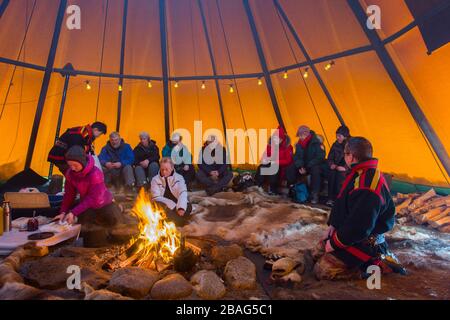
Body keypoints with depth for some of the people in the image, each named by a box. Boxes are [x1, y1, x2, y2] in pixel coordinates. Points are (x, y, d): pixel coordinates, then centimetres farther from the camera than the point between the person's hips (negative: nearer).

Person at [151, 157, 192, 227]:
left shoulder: (179, 178, 4)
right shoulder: (155, 179, 2)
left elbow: (183, 193, -12)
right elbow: (156, 197, -9)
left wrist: (181, 207, -33)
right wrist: (173, 206, -21)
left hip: (177, 206, 1)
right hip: (164, 207, -1)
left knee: (188, 206, -28)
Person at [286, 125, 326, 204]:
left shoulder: (316, 143, -18)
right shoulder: (299, 144, 0)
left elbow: (320, 158, -22)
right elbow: (297, 156, 2)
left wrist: (307, 167, -26)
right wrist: (300, 166, -19)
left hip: (315, 165, -5)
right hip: (303, 166, 5)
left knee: (315, 170, -39)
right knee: (290, 169, -15)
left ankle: (314, 195, -28)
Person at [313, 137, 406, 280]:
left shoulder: (367, 188, -32)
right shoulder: (360, 174, 2)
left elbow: (359, 227, -31)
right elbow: (341, 204, 11)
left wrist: (335, 243, -18)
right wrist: (332, 225, 7)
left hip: (363, 242, -10)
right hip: (351, 234, 10)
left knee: (322, 270, -14)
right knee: (322, 247, 23)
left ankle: (376, 264, -4)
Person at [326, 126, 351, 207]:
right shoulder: (335, 144, 8)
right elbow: (330, 158, 12)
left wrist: (345, 168, -23)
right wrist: (332, 164, -7)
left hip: (347, 170, -4)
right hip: (336, 167, 4)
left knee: (340, 174, -27)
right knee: (331, 172, -21)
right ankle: (331, 198, -18)